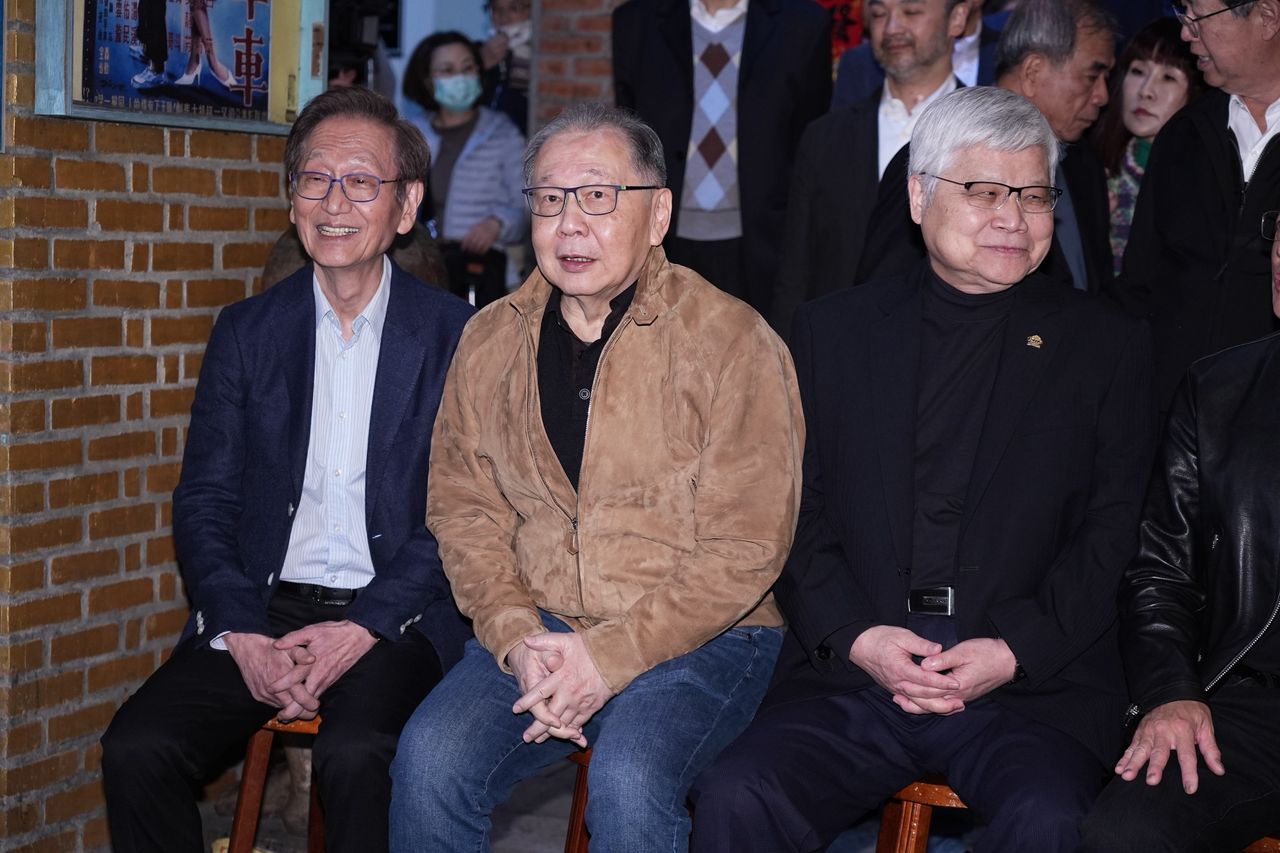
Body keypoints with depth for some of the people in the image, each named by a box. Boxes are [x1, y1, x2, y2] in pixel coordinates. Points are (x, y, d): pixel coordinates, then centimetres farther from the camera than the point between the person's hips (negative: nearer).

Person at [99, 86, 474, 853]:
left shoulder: (456, 335, 2)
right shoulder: (248, 330, 11)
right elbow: (203, 502, 8)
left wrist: (364, 629, -15)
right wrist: (241, 633, -9)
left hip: (394, 618, -3)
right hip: (259, 610, 3)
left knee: (358, 755, -34)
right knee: (137, 748, -22)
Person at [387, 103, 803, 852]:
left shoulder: (733, 341, -7)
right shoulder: (491, 342, 9)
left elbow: (746, 548, -11)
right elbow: (464, 509, 7)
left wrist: (612, 656, -17)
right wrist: (516, 640, -10)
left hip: (696, 640, -4)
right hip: (535, 630, 4)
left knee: (628, 782, -32)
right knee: (430, 760, -22)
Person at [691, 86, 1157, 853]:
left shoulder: (1107, 345, 11)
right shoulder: (834, 330, 14)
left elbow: (1117, 532, 5)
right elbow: (797, 510, 8)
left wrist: (1014, 650, -9)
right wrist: (856, 637, -8)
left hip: (1038, 682, -1)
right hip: (850, 671, 1)